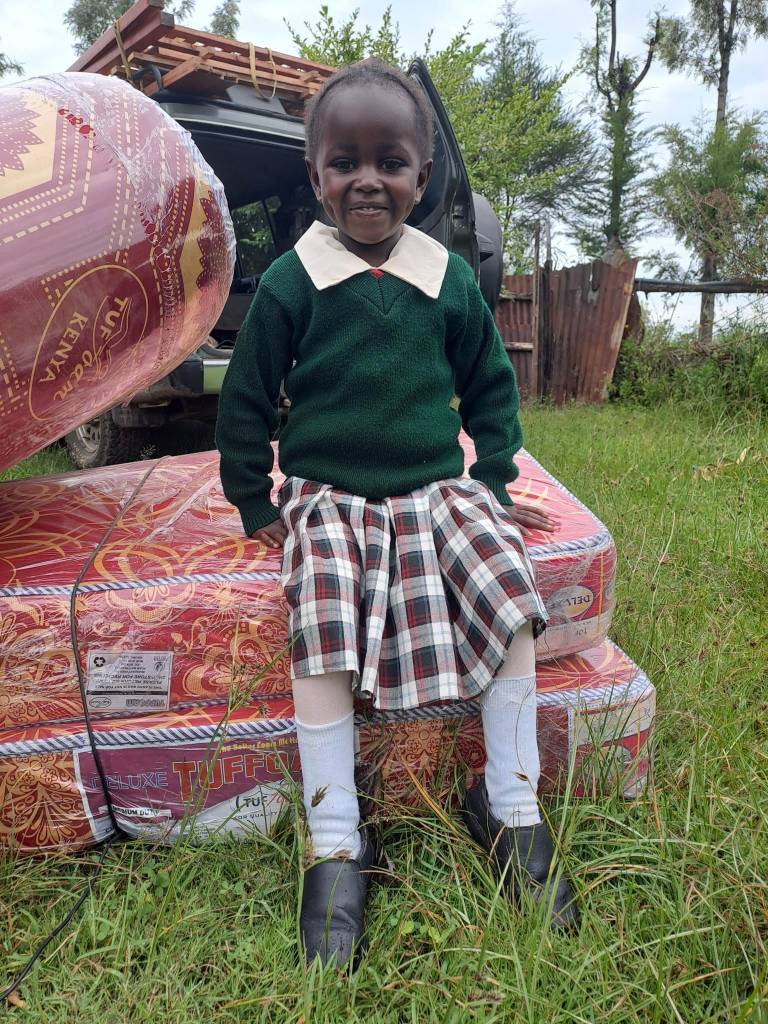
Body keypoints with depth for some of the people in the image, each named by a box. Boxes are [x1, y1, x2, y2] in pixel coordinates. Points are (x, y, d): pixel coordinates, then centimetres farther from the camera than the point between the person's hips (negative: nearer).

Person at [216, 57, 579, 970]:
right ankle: (335, 848, -11)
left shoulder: (448, 278, 6)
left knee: (512, 597, -19)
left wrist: (493, 484, 8)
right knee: (323, 635, -25)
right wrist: (255, 504, 5)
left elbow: (491, 386, 16)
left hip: (438, 490, 3)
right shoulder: (291, 282, -1)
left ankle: (510, 807, -1)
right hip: (327, 498, -2)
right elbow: (246, 399, 6)